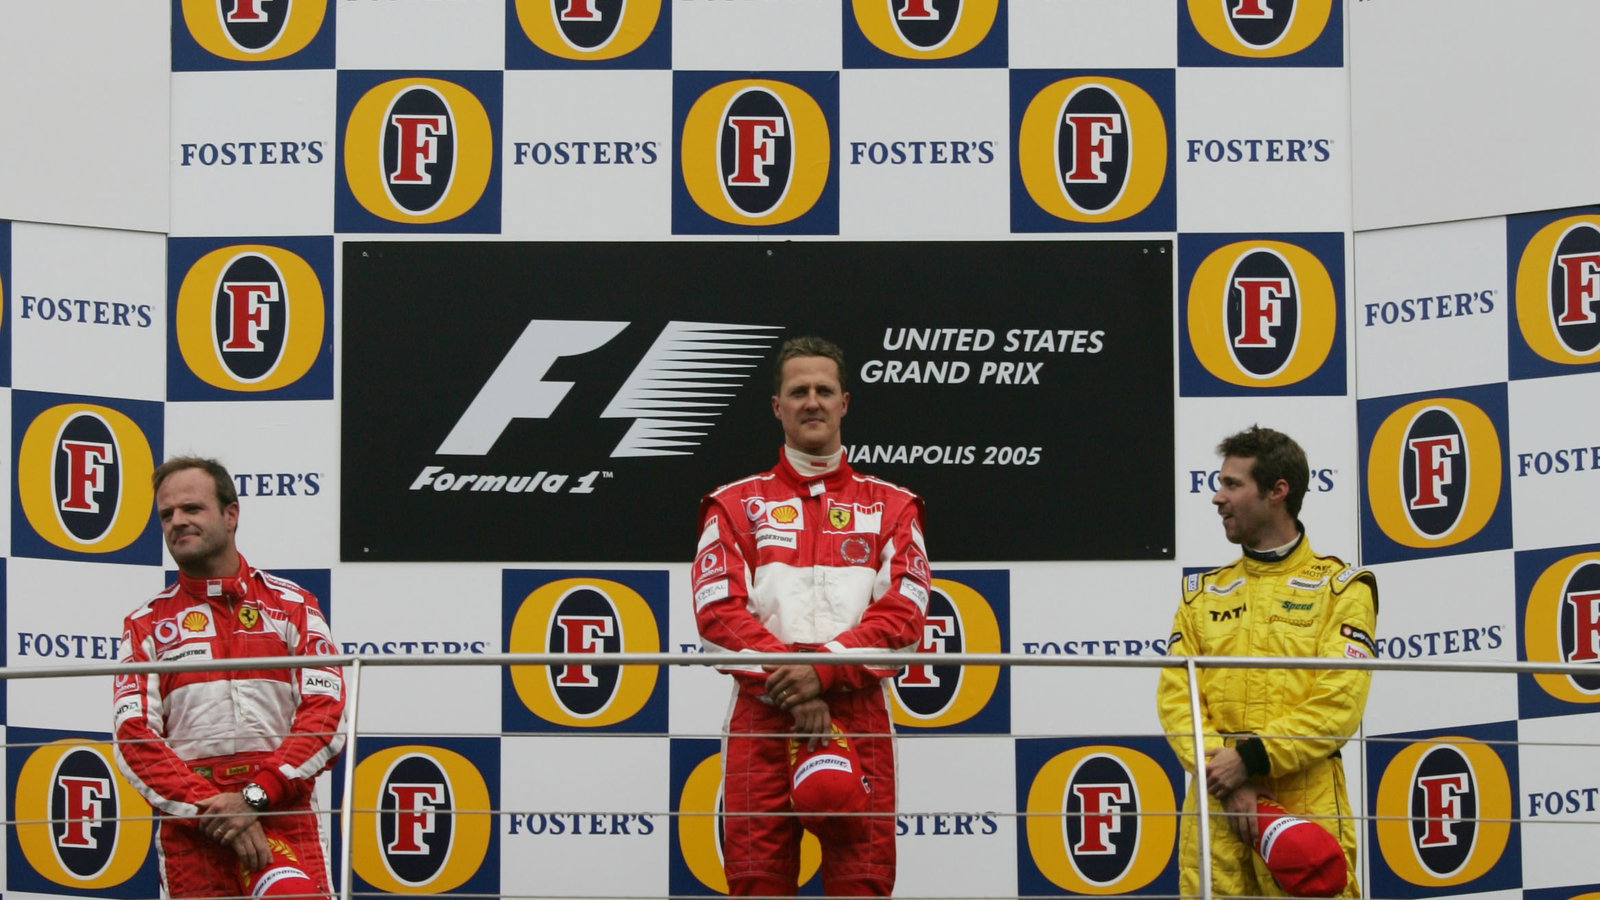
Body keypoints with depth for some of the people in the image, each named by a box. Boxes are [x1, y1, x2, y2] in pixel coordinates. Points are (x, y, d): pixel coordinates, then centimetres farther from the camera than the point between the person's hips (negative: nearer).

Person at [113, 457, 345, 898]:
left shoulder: (292, 605, 11)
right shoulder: (146, 624, 12)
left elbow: (327, 715, 1)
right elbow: (134, 738, 1)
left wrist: (256, 796, -11)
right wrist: (209, 809, -11)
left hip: (281, 809, -2)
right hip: (187, 823, 2)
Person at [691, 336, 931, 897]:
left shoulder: (891, 508, 13)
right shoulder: (736, 504, 13)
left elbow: (903, 616, 1)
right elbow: (719, 613, 1)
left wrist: (822, 668, -14)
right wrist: (791, 686, -13)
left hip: (858, 720, 0)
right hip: (761, 719, 0)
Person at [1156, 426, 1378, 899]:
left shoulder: (1340, 587, 4)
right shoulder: (1202, 592, 16)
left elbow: (1339, 703, -7)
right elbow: (1176, 696, 6)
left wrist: (1252, 760, -15)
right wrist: (1225, 780, -9)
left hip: (1306, 807, -3)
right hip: (1214, 810, 3)